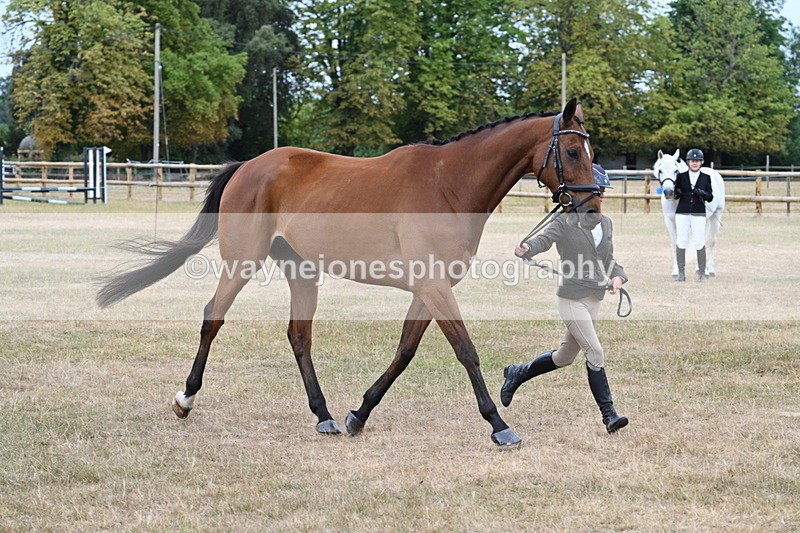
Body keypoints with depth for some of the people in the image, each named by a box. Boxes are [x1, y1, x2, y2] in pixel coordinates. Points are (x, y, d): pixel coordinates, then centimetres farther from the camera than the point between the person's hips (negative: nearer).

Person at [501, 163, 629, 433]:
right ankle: (608, 413, -8)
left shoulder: (605, 223, 12)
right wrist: (526, 248, -47)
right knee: (595, 352, -13)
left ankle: (517, 373, 36)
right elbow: (544, 238, -25)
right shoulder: (565, 221, -8)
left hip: (594, 299, 7)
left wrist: (617, 276, -3)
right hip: (571, 298, -7)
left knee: (564, 357, 15)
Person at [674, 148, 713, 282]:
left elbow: (710, 197, 5)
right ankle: (681, 272, 8)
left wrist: (702, 193, -16)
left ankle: (702, 272, 4)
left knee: (699, 243, -5)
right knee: (681, 242, 0)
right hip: (682, 213, 1)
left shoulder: (706, 178, 6)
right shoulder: (681, 176, 5)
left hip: (699, 214, -1)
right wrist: (678, 193, -16)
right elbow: (675, 194, 8)